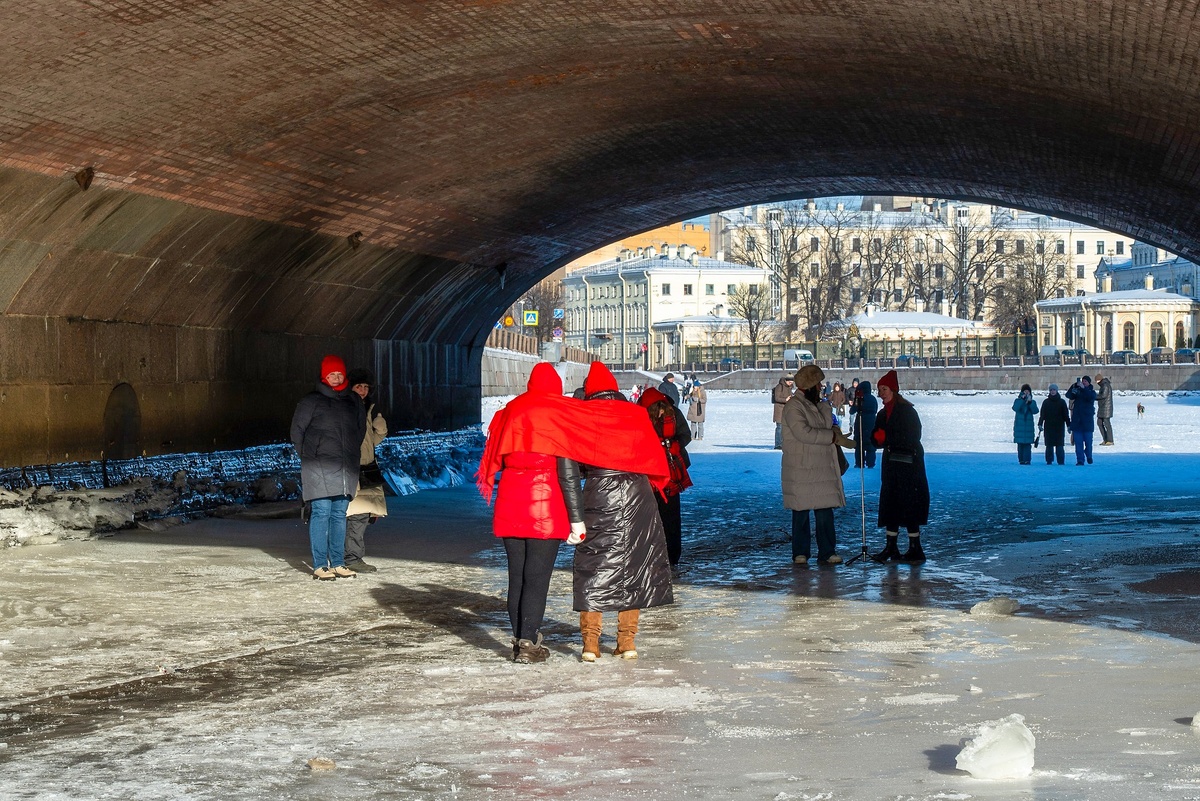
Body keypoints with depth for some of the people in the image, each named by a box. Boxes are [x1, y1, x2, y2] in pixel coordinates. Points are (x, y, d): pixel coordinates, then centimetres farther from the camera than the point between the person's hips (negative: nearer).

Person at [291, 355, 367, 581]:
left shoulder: (354, 401, 12)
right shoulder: (311, 401, -1)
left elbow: (361, 429, 23)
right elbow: (297, 430, 3)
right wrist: (308, 457, 2)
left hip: (346, 468, 5)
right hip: (319, 468, -5)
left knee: (340, 514, 8)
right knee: (321, 512, -9)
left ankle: (338, 563, 12)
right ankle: (320, 565, -8)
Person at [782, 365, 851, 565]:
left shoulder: (821, 406, 17)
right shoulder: (794, 406, -9)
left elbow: (829, 427, 32)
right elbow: (803, 433, -20)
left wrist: (835, 431, 7)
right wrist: (832, 436, -14)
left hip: (822, 469, 7)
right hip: (800, 470, -7)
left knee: (825, 511, 2)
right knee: (801, 512, 1)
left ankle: (827, 553, 6)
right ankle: (800, 553, 10)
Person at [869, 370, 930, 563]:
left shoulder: (906, 411, -9)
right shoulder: (883, 414, 13)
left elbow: (912, 437, -16)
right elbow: (877, 440, 13)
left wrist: (887, 438, -16)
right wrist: (877, 438, -10)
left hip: (908, 465, -8)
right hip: (891, 465, 8)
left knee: (909, 505, -7)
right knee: (890, 505, 7)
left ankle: (916, 550, -2)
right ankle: (891, 547, 12)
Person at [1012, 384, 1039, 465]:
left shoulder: (1033, 402, 10)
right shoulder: (1018, 400, 7)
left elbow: (1035, 411, -5)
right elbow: (1015, 408, -13)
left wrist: (1030, 402, -15)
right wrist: (1022, 399, -16)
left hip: (1029, 425, 1)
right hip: (1019, 426, -1)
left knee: (1028, 443, -7)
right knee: (1020, 443, -2)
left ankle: (1027, 460, -9)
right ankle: (1021, 459, 0)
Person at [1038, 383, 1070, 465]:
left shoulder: (1062, 402, 5)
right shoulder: (1046, 402, 8)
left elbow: (1066, 415, 5)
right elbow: (1042, 414, 8)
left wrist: (1068, 425, 0)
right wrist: (1040, 424, -2)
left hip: (1059, 427, -1)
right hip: (1048, 427, 1)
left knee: (1059, 445, -6)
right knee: (1049, 445, 1)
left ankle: (1061, 460, -3)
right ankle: (1049, 460, 5)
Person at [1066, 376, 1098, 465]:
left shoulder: (1091, 392, 3)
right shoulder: (1077, 391, 8)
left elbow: (1091, 397, -19)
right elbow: (1068, 395, -7)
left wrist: (1083, 388, -28)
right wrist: (1074, 386, -21)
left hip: (1087, 421, -1)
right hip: (1077, 421, 1)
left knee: (1088, 441, 5)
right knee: (1078, 442, -1)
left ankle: (1088, 456, 28)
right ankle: (1080, 460, 2)